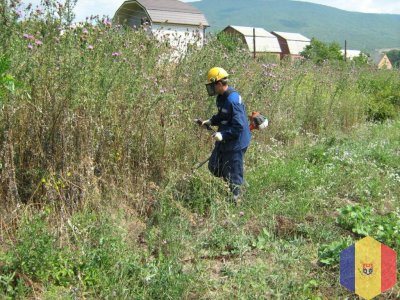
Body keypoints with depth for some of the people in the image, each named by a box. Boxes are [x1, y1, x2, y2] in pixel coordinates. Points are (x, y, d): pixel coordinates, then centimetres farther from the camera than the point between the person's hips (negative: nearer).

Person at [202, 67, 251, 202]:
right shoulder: (222, 97, 3)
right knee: (214, 166, 19)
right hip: (225, 140, 10)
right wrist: (210, 121, 6)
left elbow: (239, 126, -29)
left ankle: (235, 199, 22)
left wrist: (223, 134, -28)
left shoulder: (232, 100, -27)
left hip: (235, 143, -10)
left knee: (233, 175, 4)